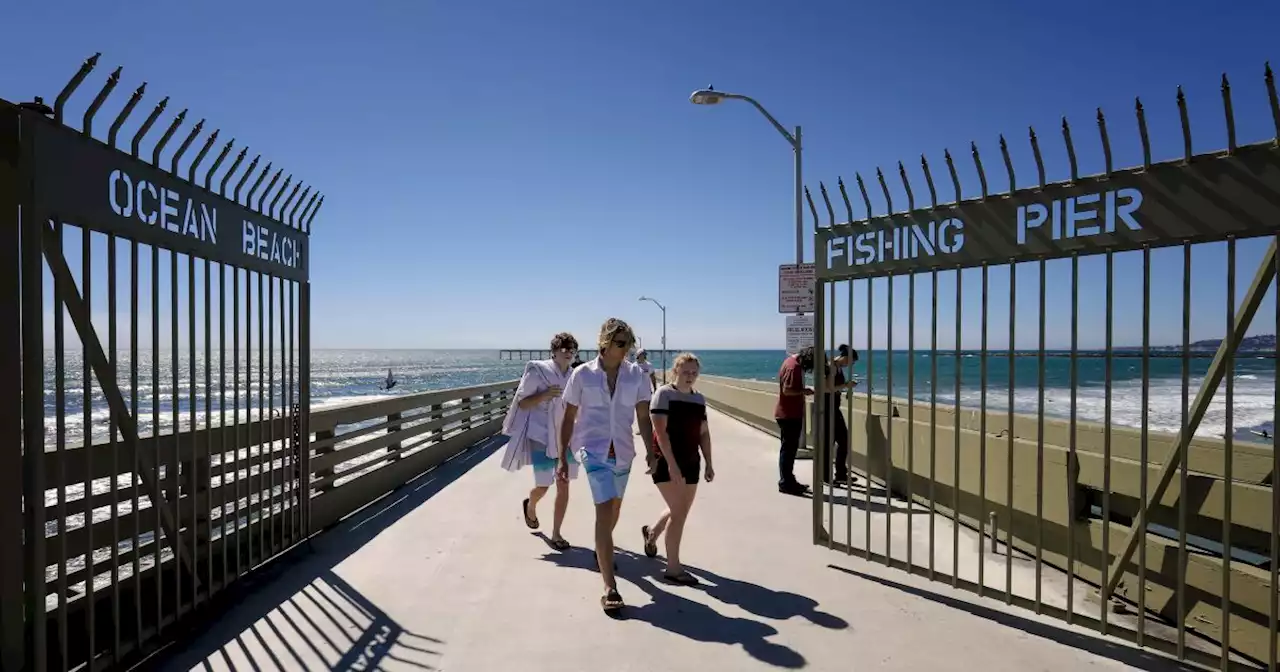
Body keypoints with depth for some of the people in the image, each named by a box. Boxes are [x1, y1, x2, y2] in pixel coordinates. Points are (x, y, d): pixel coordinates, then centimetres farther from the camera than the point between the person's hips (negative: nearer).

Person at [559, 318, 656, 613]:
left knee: (614, 505, 21)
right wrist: (562, 458, 0)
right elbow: (569, 418, 0)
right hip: (594, 449, -3)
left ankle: (602, 549, 52)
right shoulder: (582, 374, -7)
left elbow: (644, 418, 0)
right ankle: (610, 587, -12)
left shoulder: (636, 375, -2)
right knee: (605, 509, -15)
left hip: (622, 451, 4)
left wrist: (650, 451, -10)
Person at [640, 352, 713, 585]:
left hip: (691, 462, 7)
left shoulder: (699, 399, 9)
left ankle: (651, 532, 45)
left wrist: (708, 463, 7)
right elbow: (660, 431, -17)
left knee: (680, 511, 16)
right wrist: (672, 465, -23)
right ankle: (673, 568, 2)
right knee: (679, 512, -9)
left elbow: (704, 433, 14)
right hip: (667, 462, -7)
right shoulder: (664, 394, -10)